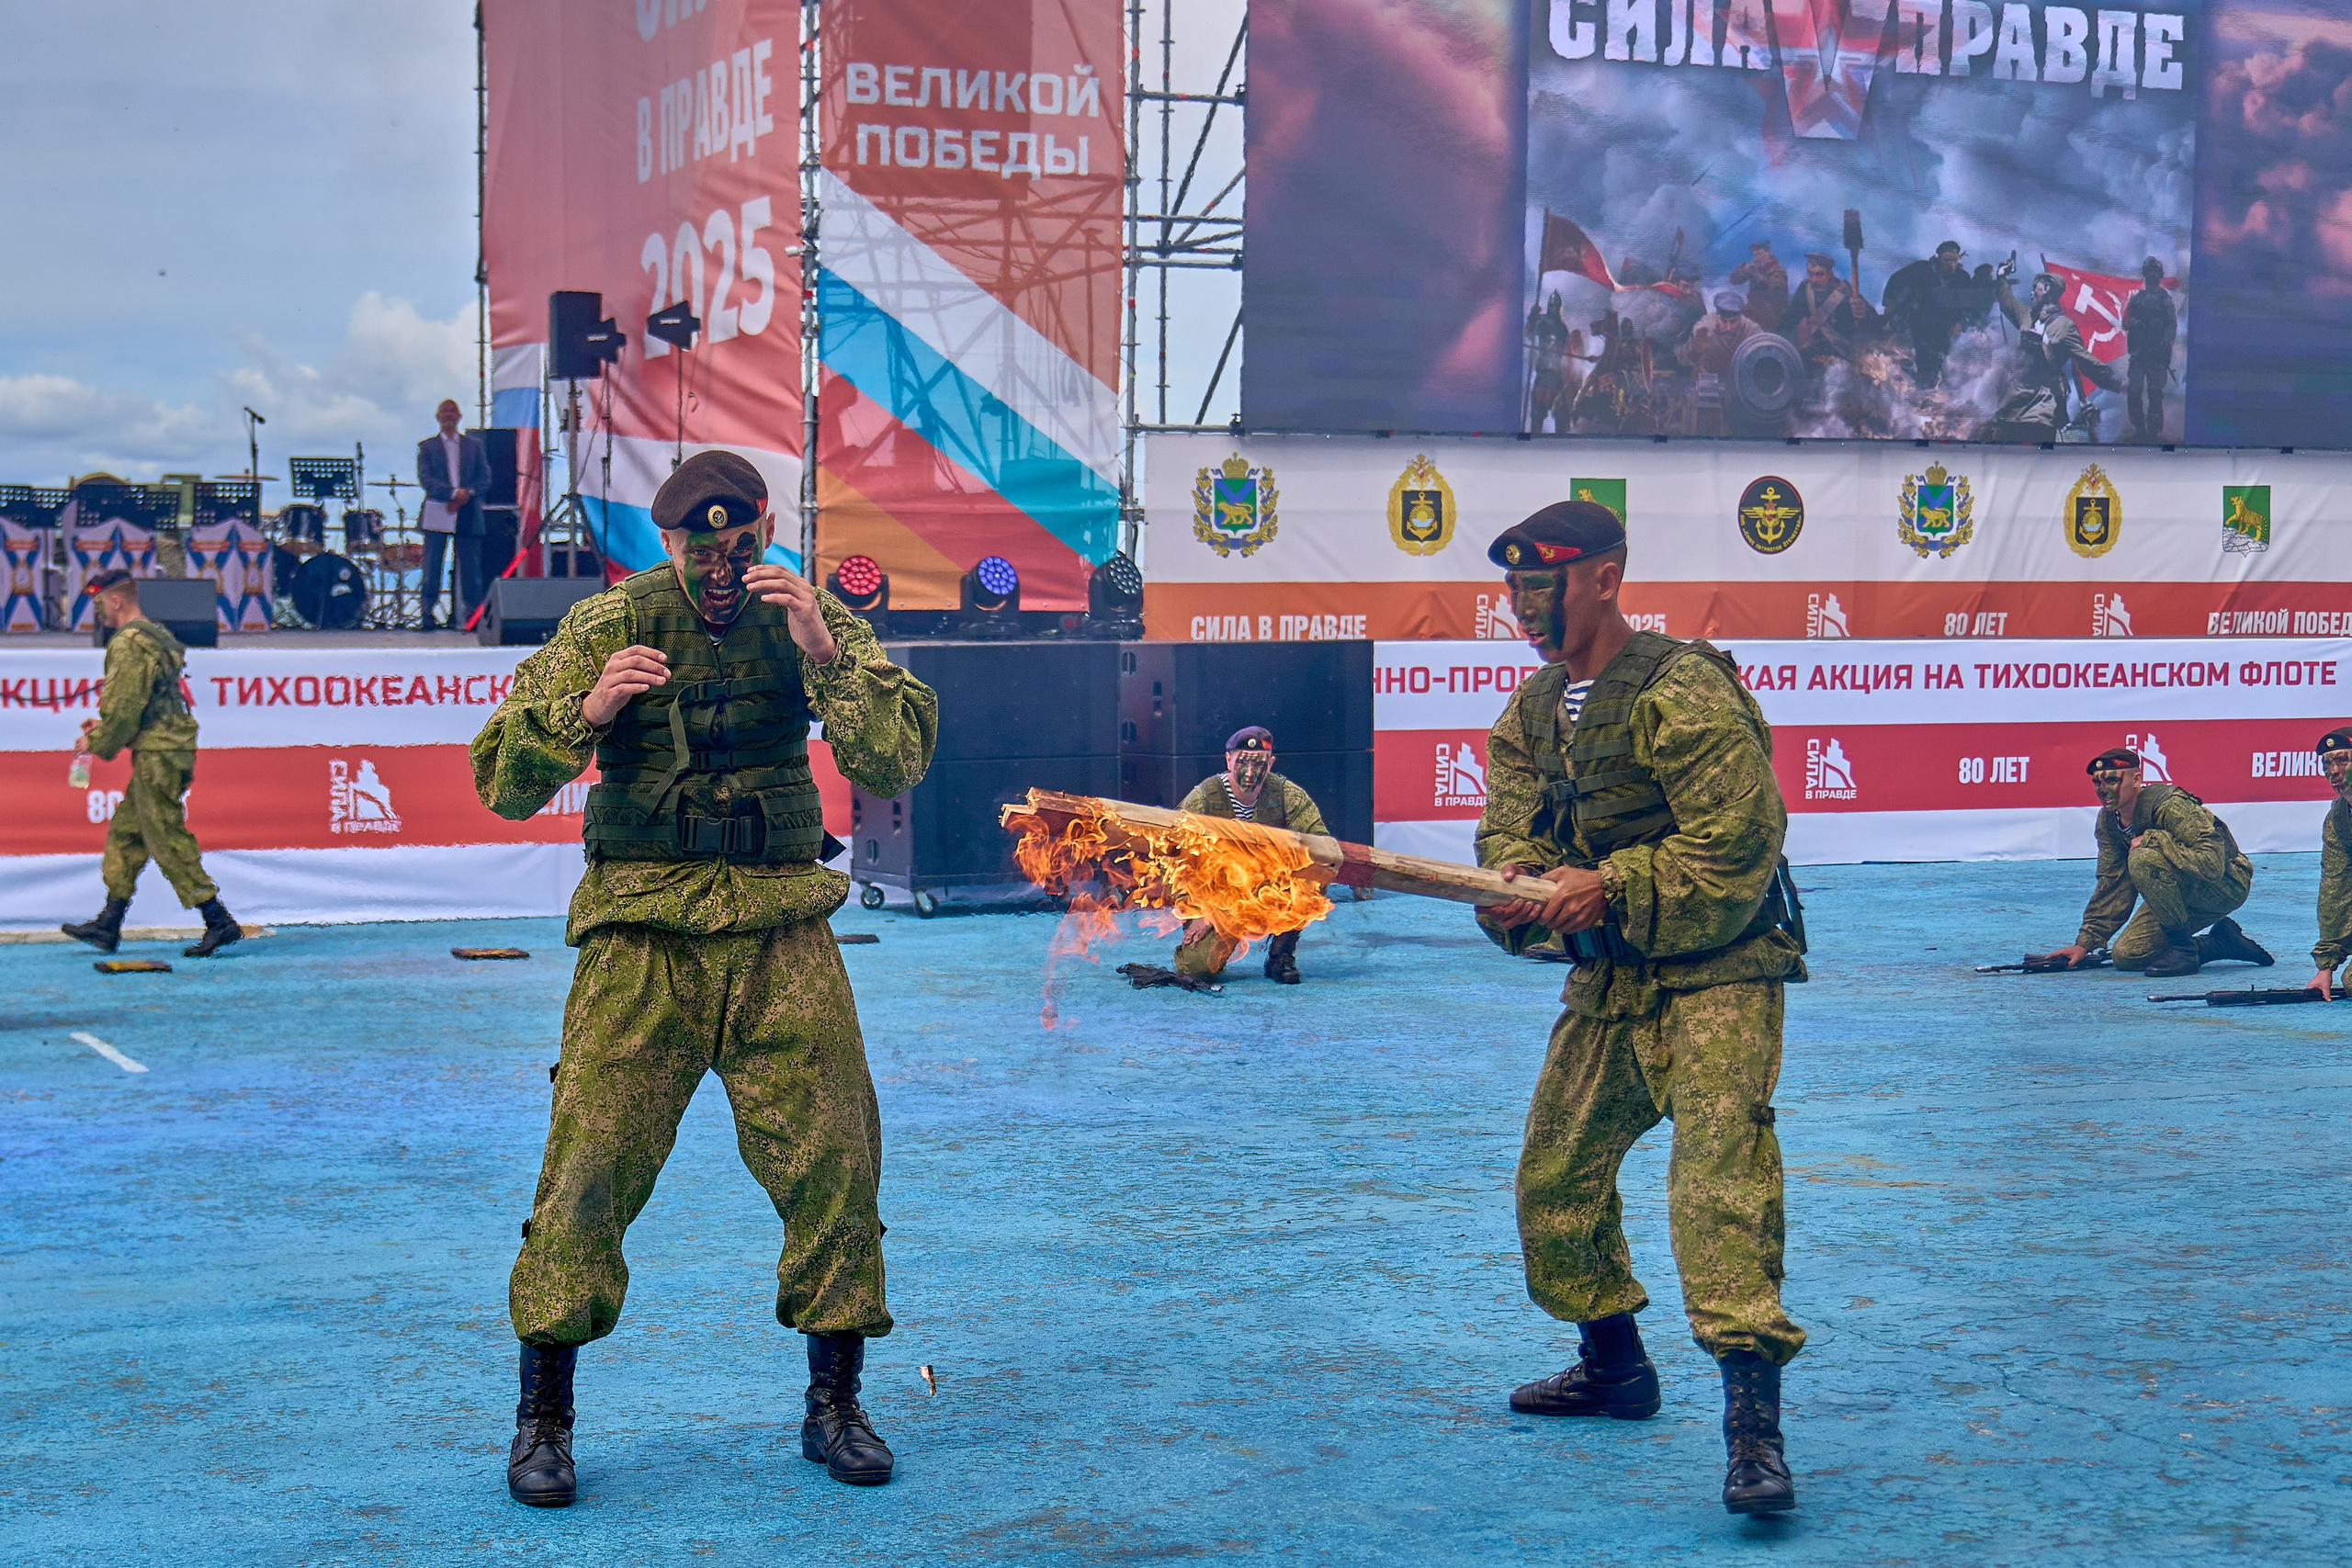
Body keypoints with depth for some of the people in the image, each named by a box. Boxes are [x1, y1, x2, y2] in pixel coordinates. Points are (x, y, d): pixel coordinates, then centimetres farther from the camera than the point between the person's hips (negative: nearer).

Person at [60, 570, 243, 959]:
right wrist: (104, 724, 21)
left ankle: (219, 922, -10)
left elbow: (125, 705, -18)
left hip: (155, 753, -10)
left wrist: (97, 742, -4)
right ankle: (108, 925, 20)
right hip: (167, 750, 10)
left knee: (168, 841, -8)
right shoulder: (156, 636, 16)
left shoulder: (128, 643, -15)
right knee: (124, 832, 15)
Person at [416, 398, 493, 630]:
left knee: (471, 566, -2)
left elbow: (485, 477, 8)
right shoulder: (427, 446, 11)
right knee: (432, 566, -7)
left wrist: (467, 493, -10)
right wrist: (453, 493, -15)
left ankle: (473, 614, 1)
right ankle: (428, 614, -4)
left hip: (468, 515, 1)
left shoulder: (475, 445, 17)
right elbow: (425, 478, -2)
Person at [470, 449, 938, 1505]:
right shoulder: (609, 625, -1)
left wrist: (824, 657, -21)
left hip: (783, 933, 2)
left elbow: (897, 764, -8)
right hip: (643, 933, -2)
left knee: (832, 1161, -1)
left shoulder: (816, 622, 3)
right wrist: (585, 710, -21)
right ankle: (542, 1419, 4)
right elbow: (502, 784, -3)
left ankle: (833, 1405, 16)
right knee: (590, 1163, -9)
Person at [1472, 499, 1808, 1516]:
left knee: (1719, 1164, -23)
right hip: (1608, 977, 9)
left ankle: (1752, 1417, -27)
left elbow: (1740, 838, -23)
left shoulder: (1683, 690, -17)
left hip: (1716, 970, -9)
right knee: (1553, 1174, 14)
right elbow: (1509, 821, 6)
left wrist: (1609, 886, -24)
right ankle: (1614, 1366, 34)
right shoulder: (1534, 707, 10)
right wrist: (1516, 880, -18)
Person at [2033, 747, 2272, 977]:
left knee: (2142, 858, -32)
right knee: (2125, 955, -3)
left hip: (2226, 886, -9)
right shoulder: (2108, 820, -2)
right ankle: (2220, 943, 11)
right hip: (2184, 893, 9)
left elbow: (2212, 865, -35)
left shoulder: (2171, 807, -27)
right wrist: (2085, 942, 0)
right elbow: (2112, 884, 5)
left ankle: (2183, 948, -20)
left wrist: (2152, 839, -31)